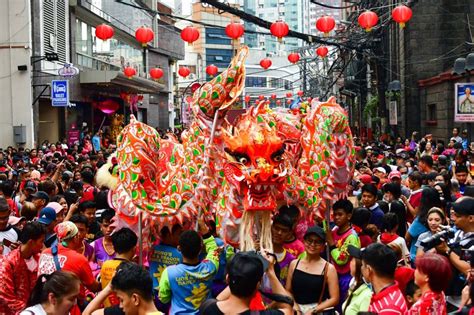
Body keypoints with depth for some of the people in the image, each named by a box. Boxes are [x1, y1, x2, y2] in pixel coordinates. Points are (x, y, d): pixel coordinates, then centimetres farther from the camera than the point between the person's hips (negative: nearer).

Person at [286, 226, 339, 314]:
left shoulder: (328, 268, 0)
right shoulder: (294, 264, 8)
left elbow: (334, 299, -4)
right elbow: (288, 291, 11)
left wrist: (313, 310, -10)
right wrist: (295, 306, -5)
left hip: (319, 311, -2)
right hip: (297, 310, 3)